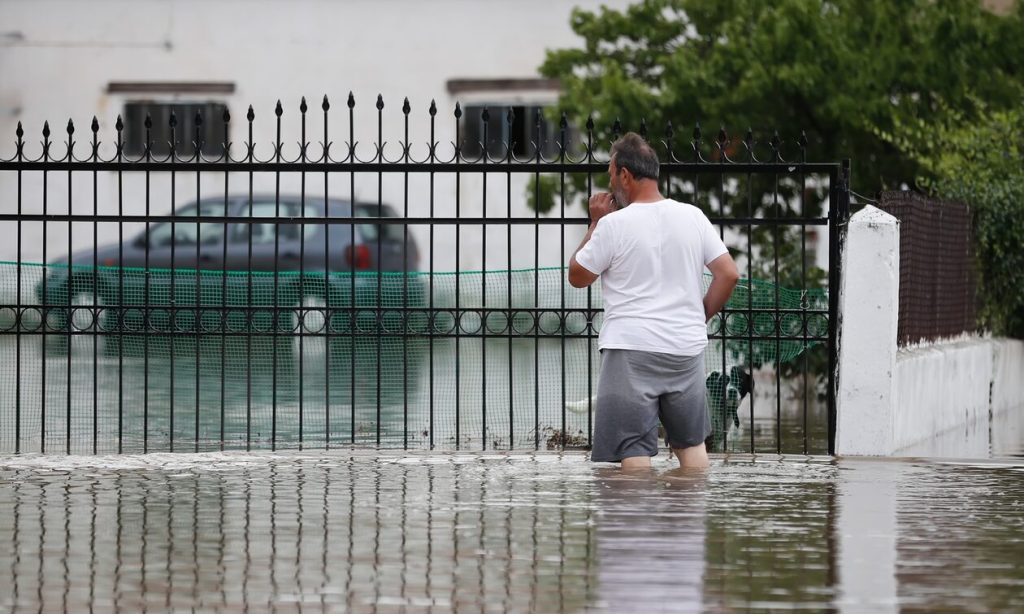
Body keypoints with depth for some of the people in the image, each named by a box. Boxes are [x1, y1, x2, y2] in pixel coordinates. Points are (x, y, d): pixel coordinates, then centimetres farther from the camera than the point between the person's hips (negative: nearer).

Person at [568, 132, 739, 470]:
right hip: (687, 350, 5)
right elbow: (729, 274, 3)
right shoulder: (693, 217, 3)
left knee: (634, 453, -3)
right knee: (691, 443, 19)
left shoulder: (614, 224, -9)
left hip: (631, 351, -5)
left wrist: (595, 223, 10)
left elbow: (577, 276, 3)